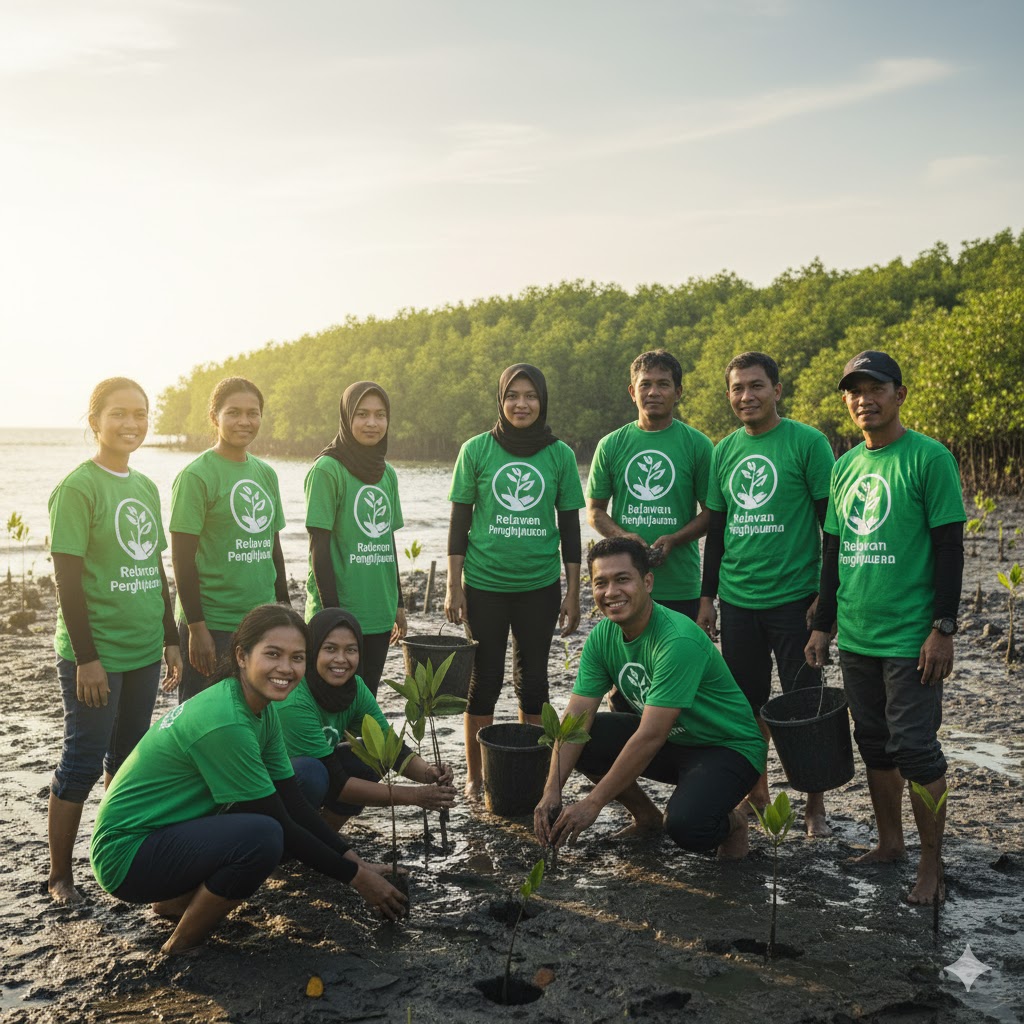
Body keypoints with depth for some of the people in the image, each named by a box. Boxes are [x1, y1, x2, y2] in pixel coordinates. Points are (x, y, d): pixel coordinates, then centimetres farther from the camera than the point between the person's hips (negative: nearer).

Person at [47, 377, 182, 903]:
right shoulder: (77, 488, -11)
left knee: (129, 760, 16)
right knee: (83, 762, 1)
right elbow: (67, 578, -15)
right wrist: (85, 657, -17)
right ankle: (60, 875, 16)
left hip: (143, 651, 7)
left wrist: (170, 639, 15)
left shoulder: (145, 487, 10)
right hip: (95, 655, -7)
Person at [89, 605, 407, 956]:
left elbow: (292, 802, 4)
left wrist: (354, 859, -5)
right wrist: (354, 876, -15)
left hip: (170, 831, 9)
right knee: (262, 835, -31)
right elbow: (278, 824, -22)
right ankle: (181, 947, -6)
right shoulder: (224, 723, -27)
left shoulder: (262, 710, 1)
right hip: (127, 852, -9)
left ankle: (176, 902, 13)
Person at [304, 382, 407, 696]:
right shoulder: (327, 469, -10)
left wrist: (398, 602, 17)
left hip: (379, 612, 6)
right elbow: (319, 546, -12)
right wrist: (331, 611, -15)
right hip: (340, 611, -6)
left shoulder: (387, 473, 10)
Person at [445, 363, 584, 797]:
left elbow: (569, 526, 5)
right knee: (485, 679, 5)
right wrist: (453, 586, -2)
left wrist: (573, 593, 4)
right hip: (485, 585, -1)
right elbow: (460, 520, 1)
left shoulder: (560, 454, 1)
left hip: (540, 586, 1)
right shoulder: (477, 450, -2)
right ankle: (475, 774, 19)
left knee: (533, 679, 10)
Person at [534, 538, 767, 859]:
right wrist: (551, 792, -22)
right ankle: (646, 817, 11)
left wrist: (593, 804, -29)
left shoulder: (679, 640, -31)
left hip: (729, 747, -7)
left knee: (685, 828, -33)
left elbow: (650, 737, -32)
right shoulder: (602, 637, -7)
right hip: (670, 740, 7)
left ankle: (731, 823, 4)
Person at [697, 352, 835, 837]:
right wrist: (707, 596, 14)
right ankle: (756, 792, 28)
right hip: (737, 599, 5)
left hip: (793, 596, -4)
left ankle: (815, 805, 17)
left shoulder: (807, 442, -6)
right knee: (745, 701, 12)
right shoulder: (724, 451, 9)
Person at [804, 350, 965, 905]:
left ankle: (932, 861, 12)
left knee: (915, 746, -2)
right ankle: (889, 841, 28)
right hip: (856, 635, 6)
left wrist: (943, 629, -14)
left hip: (910, 636, -6)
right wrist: (823, 624, 15)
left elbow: (949, 547, -10)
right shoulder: (845, 465, 11)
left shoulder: (928, 458, -8)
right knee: (875, 744, 14)